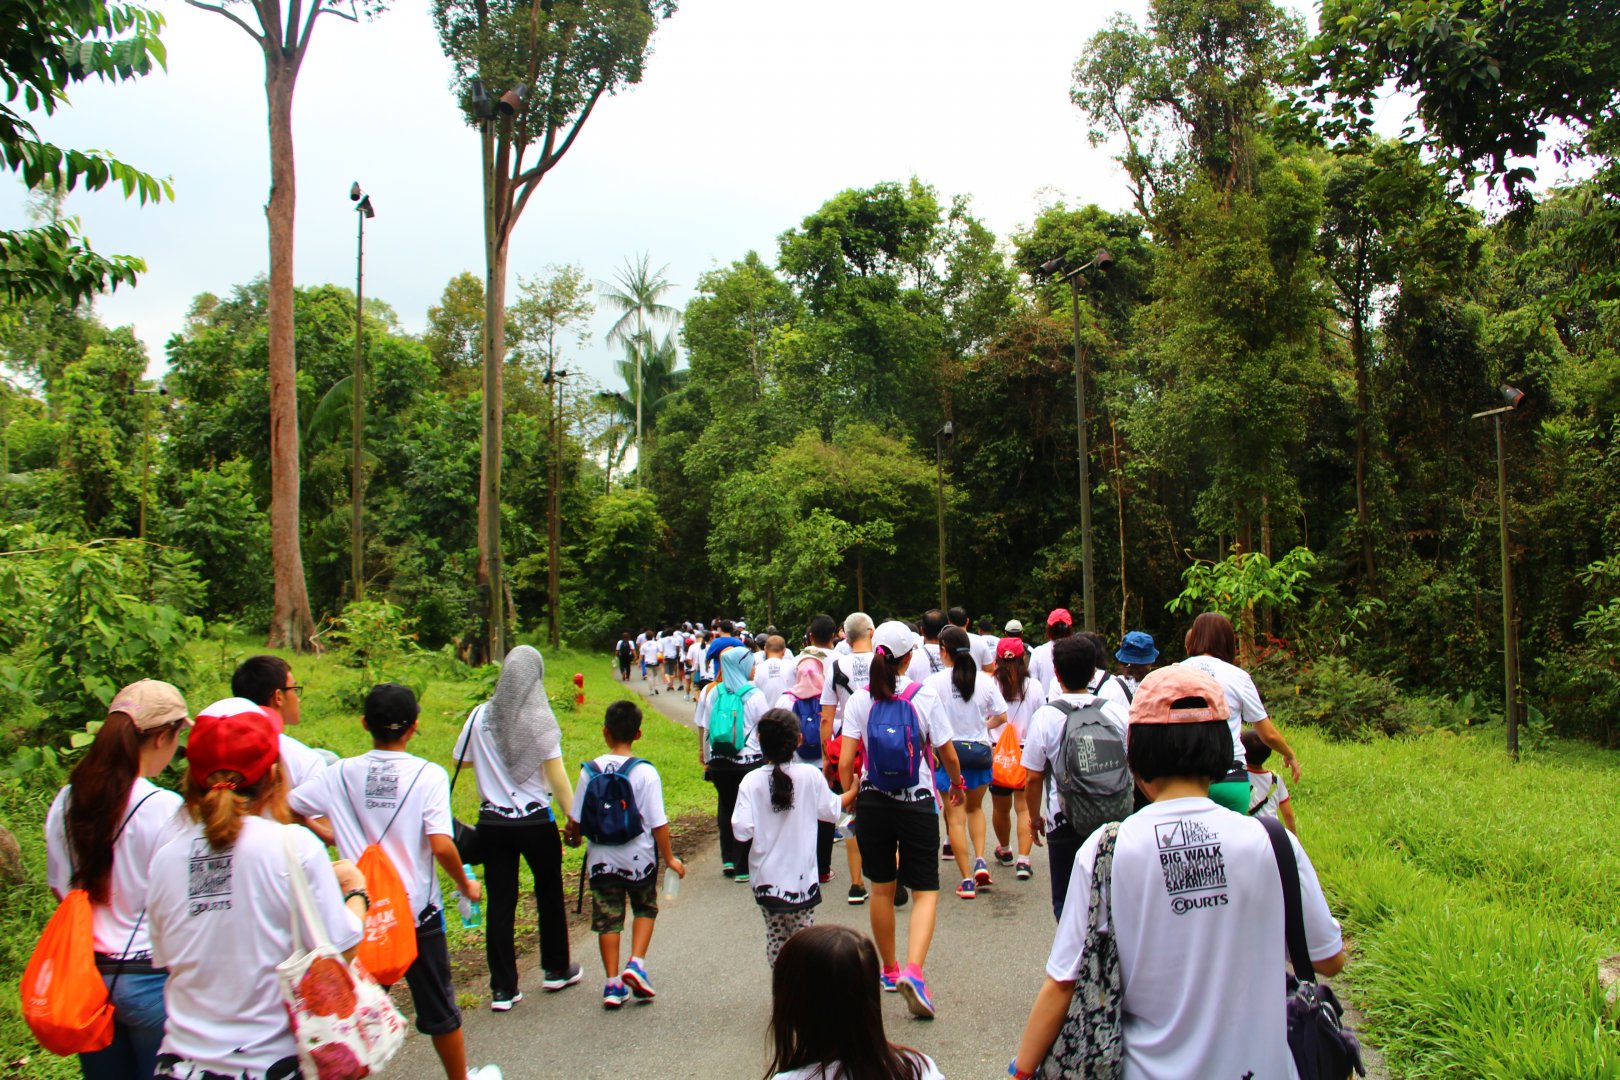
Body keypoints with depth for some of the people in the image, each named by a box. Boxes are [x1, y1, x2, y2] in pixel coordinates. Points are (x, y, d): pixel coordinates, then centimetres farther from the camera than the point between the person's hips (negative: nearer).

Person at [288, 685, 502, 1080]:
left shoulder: (340, 774, -4)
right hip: (416, 912, -2)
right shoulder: (429, 775, -13)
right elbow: (441, 846, -20)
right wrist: (466, 885, -3)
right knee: (438, 1008, 16)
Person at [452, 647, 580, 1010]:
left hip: (492, 823, 2)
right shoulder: (540, 719, -11)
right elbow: (556, 774, -12)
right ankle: (556, 970, 30)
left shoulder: (481, 716, -3)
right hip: (536, 821, -2)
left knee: (499, 902, 8)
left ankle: (503, 989, 12)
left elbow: (461, 759, 9)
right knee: (549, 893, 17)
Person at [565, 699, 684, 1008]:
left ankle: (613, 984, 14)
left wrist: (573, 838, 23)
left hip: (601, 859, 2)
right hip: (639, 858, -1)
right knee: (645, 909, 21)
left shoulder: (590, 771, -8)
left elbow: (575, 818, 0)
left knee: (608, 918, 12)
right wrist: (669, 858, 0)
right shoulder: (645, 773, -15)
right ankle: (636, 963, 5)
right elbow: (658, 823, -13)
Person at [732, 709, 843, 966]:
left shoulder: (752, 781, -13)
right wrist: (852, 793, 21)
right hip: (802, 878, -1)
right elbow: (831, 811, 2)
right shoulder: (811, 776, -12)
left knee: (775, 938, 15)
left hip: (766, 879, 1)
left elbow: (742, 830, -16)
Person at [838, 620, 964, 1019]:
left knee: (882, 888, 17)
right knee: (925, 891, 5)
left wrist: (850, 795, 9)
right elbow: (947, 755, -2)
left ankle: (890, 970, 30)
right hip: (918, 803, -2)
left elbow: (845, 762, -8)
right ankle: (913, 971, -14)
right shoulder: (924, 697, -8)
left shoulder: (859, 700, -4)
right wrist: (956, 784, 18)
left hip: (872, 802, 2)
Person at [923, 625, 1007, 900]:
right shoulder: (985, 680, -4)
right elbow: (1001, 717, 0)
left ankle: (967, 879, 4)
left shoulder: (934, 682, -12)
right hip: (980, 750, 3)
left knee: (955, 817, 4)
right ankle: (980, 860, 11)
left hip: (948, 750, -3)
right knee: (975, 808, 25)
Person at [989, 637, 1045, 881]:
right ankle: (1023, 860, -7)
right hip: (1027, 751, 0)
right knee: (1025, 807, 3)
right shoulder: (1034, 687, -7)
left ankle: (1004, 850, 37)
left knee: (1000, 807, 17)